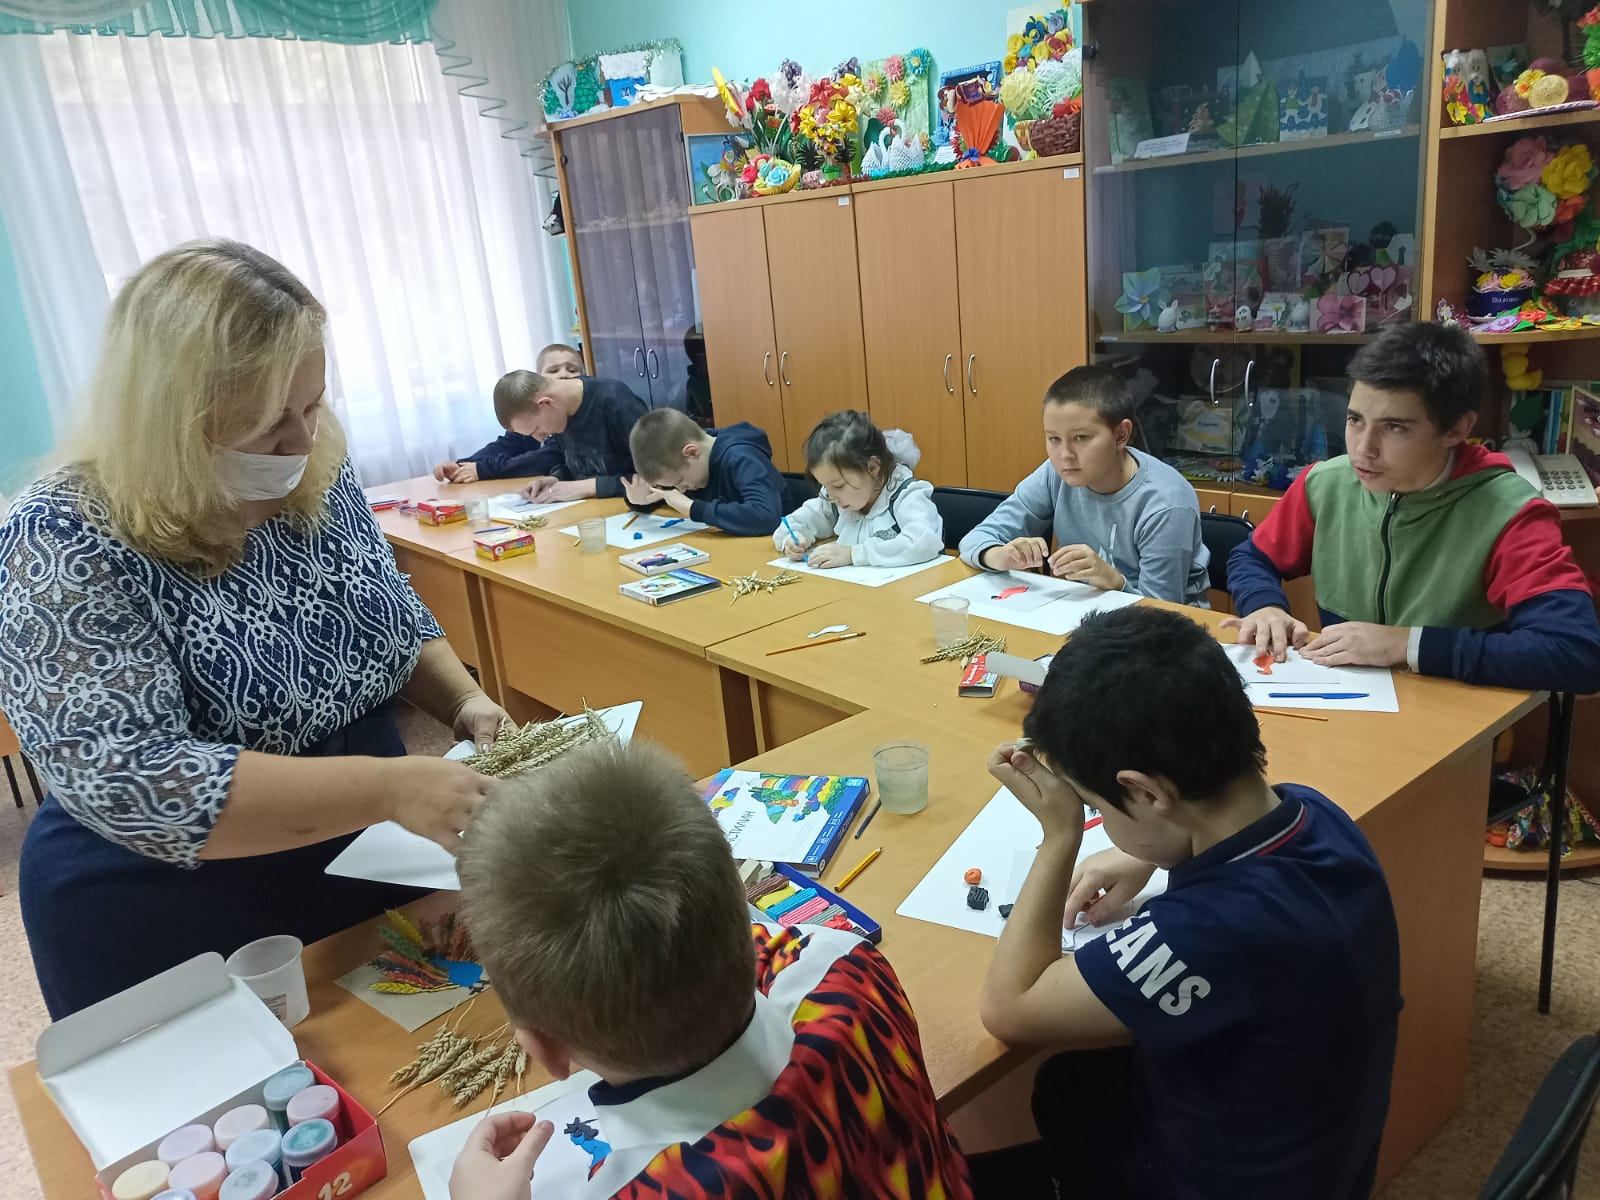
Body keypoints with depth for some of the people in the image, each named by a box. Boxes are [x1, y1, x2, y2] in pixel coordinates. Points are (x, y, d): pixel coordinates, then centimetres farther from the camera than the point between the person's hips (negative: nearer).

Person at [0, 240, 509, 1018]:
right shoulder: (66, 548, -23)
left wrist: (462, 702, -12)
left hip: (371, 878, 6)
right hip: (176, 951, -5)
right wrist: (388, 787, -38)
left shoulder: (320, 481, -7)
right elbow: (133, 790, -30)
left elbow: (400, 623, 7)